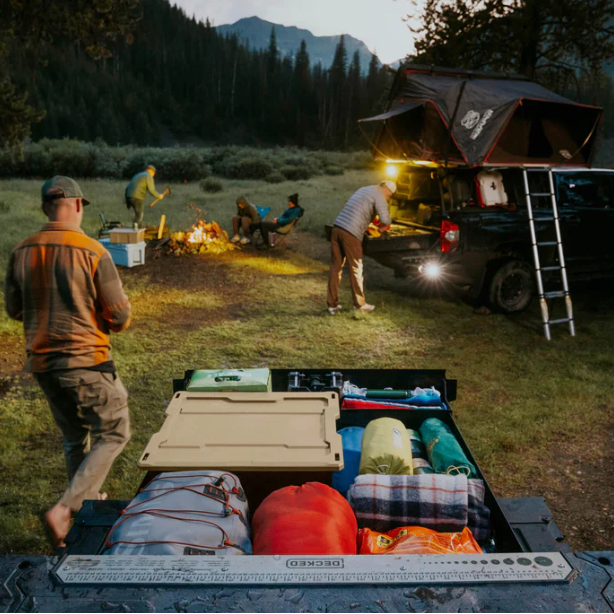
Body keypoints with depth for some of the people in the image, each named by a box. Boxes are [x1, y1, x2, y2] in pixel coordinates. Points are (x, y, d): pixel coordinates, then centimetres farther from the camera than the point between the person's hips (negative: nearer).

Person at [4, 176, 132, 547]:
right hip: (86, 363, -6)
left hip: (42, 363, 6)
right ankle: (63, 510, -1)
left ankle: (86, 503, 38)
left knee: (75, 438, 23)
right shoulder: (93, 252, -16)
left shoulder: (22, 252, -1)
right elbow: (120, 315, -12)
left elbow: (14, 309, 9)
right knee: (114, 434, 9)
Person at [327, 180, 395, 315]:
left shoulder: (363, 190, 25)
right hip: (351, 234, -8)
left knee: (335, 267, 10)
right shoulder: (379, 197, -2)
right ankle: (359, 305, 16)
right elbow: (385, 219, -15)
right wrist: (384, 225, 7)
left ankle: (332, 305, 14)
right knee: (356, 269, 5)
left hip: (337, 229, 8)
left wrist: (368, 227, 35)